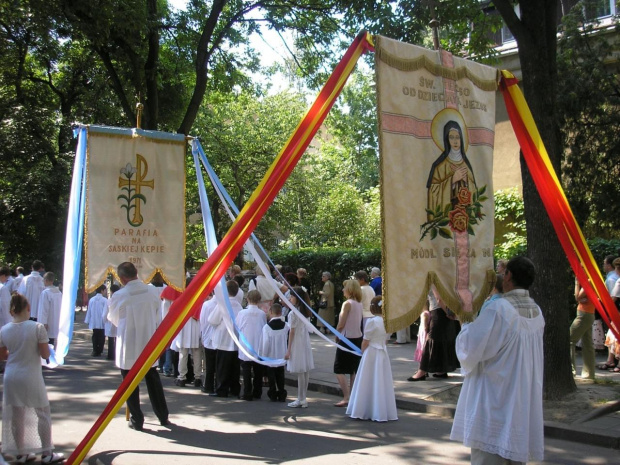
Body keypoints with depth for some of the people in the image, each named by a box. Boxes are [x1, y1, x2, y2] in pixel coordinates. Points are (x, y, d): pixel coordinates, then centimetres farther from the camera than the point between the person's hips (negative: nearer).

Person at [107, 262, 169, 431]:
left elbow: (113, 318, 2)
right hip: (148, 343, 4)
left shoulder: (119, 296, -15)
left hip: (128, 347, -3)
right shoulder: (153, 291, -7)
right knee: (153, 380, 18)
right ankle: (163, 416, 24)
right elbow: (157, 317, 4)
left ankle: (137, 420, 13)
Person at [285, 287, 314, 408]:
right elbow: (307, 329, 12)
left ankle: (301, 400, 2)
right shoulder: (305, 312, 9)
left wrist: (288, 350, -7)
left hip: (297, 344, -8)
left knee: (300, 372, -3)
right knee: (305, 372, 8)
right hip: (306, 343, 8)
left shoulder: (293, 313, -13)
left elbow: (292, 332, -12)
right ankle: (303, 398, 15)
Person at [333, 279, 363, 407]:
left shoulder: (347, 303, -16)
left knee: (339, 369, -2)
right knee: (353, 370, 13)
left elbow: (341, 324, -16)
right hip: (358, 338, 8)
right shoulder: (359, 303, 7)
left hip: (347, 339, -8)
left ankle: (346, 398, -7)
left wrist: (336, 337, 0)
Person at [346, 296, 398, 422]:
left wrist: (363, 352, 5)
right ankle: (384, 411, 17)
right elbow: (385, 339, 9)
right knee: (382, 382, 11)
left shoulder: (372, 321, -16)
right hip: (383, 353, 6)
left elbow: (365, 342, -11)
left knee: (368, 383, 3)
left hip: (371, 353, -5)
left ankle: (364, 411, 11)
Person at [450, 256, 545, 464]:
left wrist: (466, 324, 2)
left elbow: (471, 347, -17)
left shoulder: (499, 308, -19)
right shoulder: (537, 312, 4)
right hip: (524, 401, 7)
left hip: (496, 399, -7)